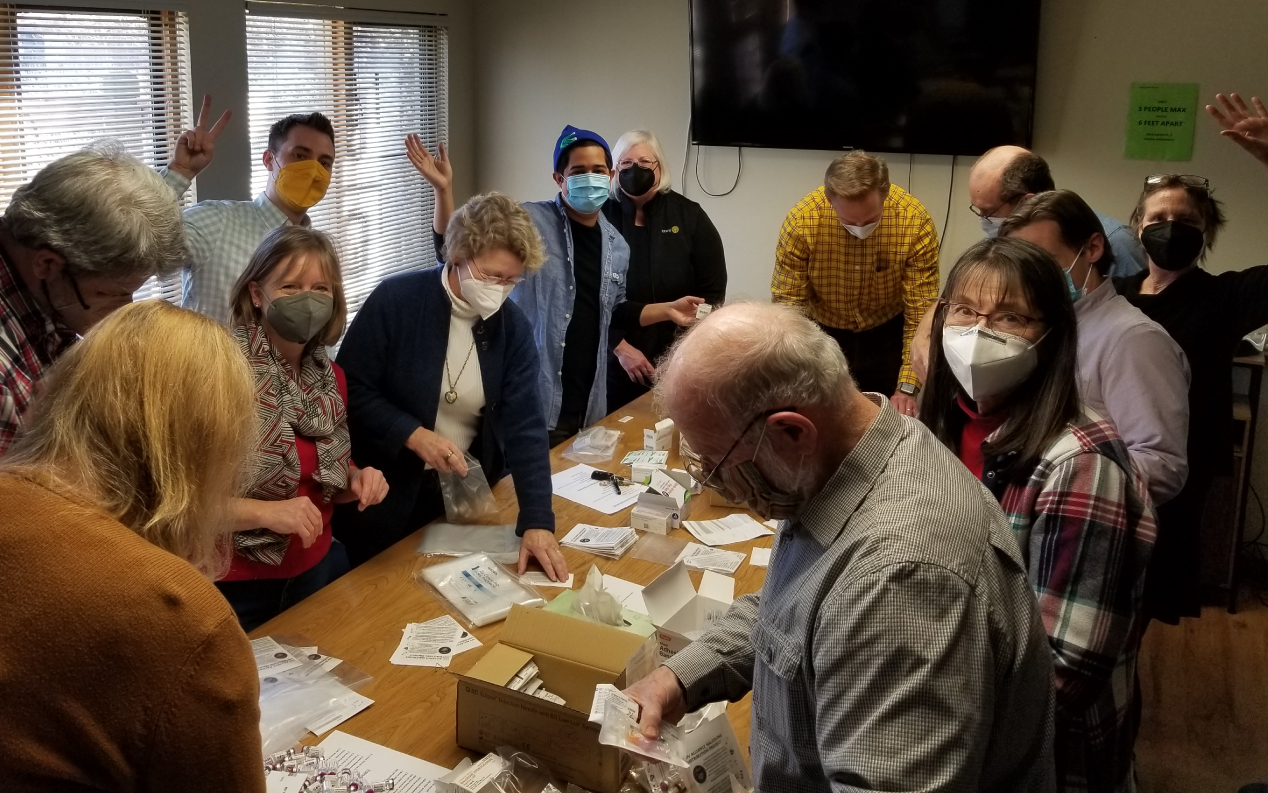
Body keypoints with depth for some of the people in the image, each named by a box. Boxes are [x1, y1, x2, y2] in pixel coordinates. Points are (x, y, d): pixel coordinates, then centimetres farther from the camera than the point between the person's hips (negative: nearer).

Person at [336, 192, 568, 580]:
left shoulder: (514, 327, -6)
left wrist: (537, 522, -20)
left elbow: (525, 426, -11)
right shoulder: (395, 301, -16)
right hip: (385, 494, -3)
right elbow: (349, 390, -13)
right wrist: (414, 435, -26)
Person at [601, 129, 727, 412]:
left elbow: (712, 289, 0)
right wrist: (620, 347, -9)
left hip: (677, 360, 1)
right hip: (615, 359, 0)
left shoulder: (689, 215, 0)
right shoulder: (602, 217, -3)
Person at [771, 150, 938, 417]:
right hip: (822, 332, 0)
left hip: (887, 333, 1)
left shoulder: (915, 222, -27)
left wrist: (908, 386, -26)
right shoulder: (801, 222, -28)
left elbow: (921, 310, -21)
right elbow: (787, 305, -21)